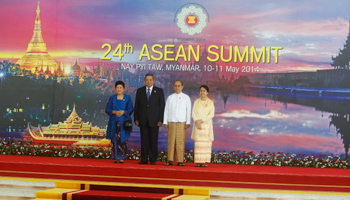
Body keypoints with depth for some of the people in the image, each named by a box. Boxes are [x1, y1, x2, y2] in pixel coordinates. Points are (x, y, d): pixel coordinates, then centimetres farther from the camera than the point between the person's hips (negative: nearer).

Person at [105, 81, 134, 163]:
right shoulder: (112, 98, 10)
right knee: (115, 140, -2)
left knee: (123, 140, -4)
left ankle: (122, 158, 0)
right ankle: (115, 157, 3)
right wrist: (114, 112, -13)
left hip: (124, 122, -1)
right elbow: (107, 109, 6)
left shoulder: (127, 98, 7)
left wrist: (123, 112, -15)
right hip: (114, 122, 1)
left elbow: (131, 109, 3)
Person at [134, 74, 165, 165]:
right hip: (143, 120, 2)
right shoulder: (139, 91, 10)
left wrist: (160, 120, -5)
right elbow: (136, 106, 10)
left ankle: (153, 160, 5)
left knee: (153, 141, -1)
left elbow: (162, 106, 2)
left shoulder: (159, 91, 5)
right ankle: (144, 159, 6)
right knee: (144, 140, 2)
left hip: (154, 120, -1)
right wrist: (136, 119, 2)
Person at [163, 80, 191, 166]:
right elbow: (166, 110, 12)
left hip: (182, 122, -1)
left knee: (180, 142, -5)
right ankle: (170, 160, -3)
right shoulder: (170, 98, 12)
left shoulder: (186, 97, 9)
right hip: (171, 122, 1)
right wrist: (165, 122, 6)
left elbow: (188, 111, 5)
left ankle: (180, 161, -3)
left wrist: (188, 122, -3)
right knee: (171, 141, -4)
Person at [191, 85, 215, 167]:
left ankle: (205, 161, -2)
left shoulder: (210, 102, 3)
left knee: (206, 143, -4)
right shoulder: (196, 102, 9)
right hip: (198, 125, 1)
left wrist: (201, 120, -14)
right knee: (198, 143, -3)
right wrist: (196, 122, -14)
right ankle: (198, 162, -1)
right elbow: (193, 113, 3)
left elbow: (211, 114, -5)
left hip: (207, 124, -1)